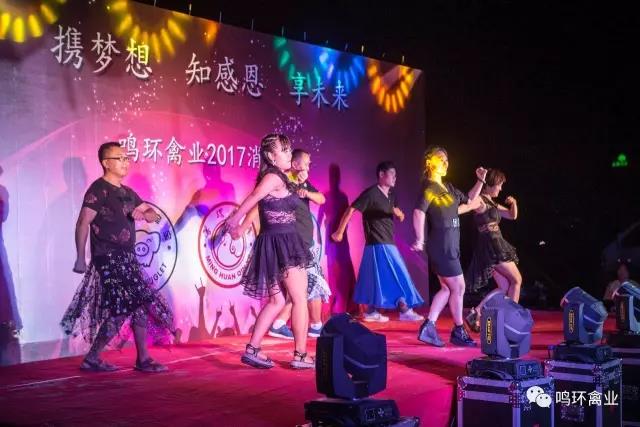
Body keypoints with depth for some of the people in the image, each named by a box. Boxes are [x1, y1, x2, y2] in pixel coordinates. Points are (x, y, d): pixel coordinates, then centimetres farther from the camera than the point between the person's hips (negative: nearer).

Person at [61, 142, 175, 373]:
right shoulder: (99, 189, -9)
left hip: (127, 259, 9)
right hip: (108, 259, -9)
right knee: (120, 309, -11)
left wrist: (145, 214, -7)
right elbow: (82, 224, -16)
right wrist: (80, 258, -21)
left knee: (141, 306, 6)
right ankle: (92, 358, 0)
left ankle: (143, 359, 12)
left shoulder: (128, 193, 16)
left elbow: (154, 215, 18)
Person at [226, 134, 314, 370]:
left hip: (280, 244, 9)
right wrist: (234, 221, -12)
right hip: (282, 244, -9)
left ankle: (252, 350, 12)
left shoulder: (276, 178, 16)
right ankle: (300, 355, 2)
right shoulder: (274, 177, -14)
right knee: (300, 299, -2)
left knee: (277, 300, 13)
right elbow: (252, 199, -18)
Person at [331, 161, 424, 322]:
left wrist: (399, 213, -7)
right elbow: (351, 210, -15)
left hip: (388, 243, 8)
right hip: (378, 244, -8)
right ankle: (404, 310, -2)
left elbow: (401, 217, 19)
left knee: (376, 279, 10)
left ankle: (371, 312, 15)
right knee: (397, 278, -7)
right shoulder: (371, 193, -13)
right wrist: (340, 232, -16)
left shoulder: (391, 194, 12)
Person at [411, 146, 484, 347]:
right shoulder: (430, 188, -14)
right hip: (442, 247, -9)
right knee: (458, 287, 0)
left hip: (449, 246, 9)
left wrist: (480, 181, 17)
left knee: (447, 288, 13)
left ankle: (428, 326, 14)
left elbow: (469, 201, 25)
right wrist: (420, 239, -36)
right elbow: (419, 212, -28)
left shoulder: (448, 187, 14)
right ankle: (458, 331, 14)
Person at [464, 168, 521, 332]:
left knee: (504, 288, 7)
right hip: (491, 246, -9)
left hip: (497, 246, 9)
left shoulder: (492, 203, 19)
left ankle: (475, 313, 4)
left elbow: (512, 215, 25)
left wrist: (513, 204, 6)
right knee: (517, 280, -1)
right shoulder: (480, 200, -9)